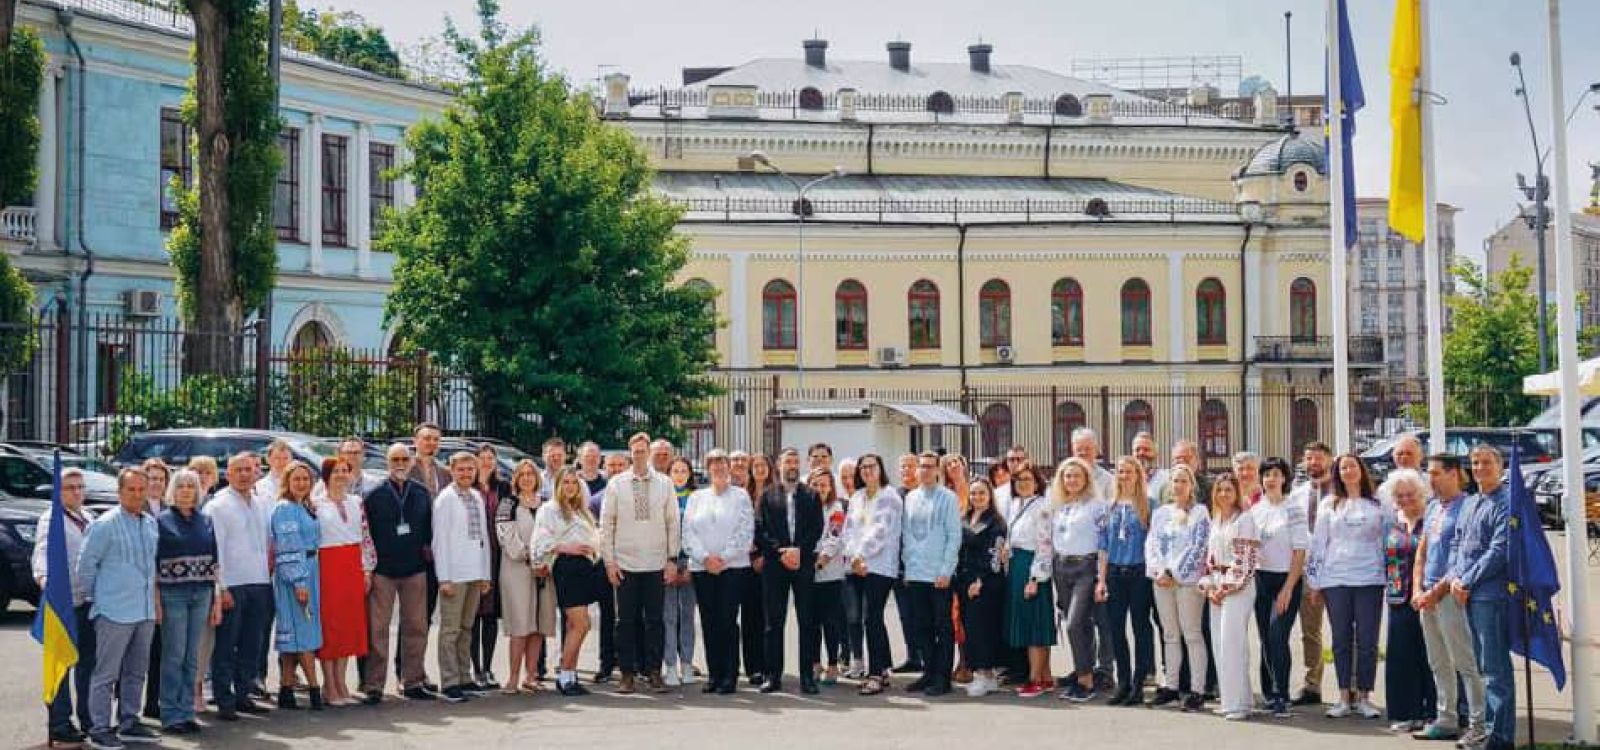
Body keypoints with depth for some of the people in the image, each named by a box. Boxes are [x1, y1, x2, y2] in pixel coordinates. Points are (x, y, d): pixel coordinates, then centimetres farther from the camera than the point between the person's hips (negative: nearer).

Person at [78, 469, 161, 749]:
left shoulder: (151, 523, 11)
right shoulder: (105, 525, -10)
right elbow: (86, 563, -7)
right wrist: (92, 598, -2)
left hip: (145, 611, 7)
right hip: (115, 611, -7)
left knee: (136, 672, 13)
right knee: (106, 673, -3)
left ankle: (128, 723, 23)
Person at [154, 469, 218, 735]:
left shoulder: (205, 521, 11)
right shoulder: (162, 521, 0)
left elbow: (214, 562, 13)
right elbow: (153, 563, -3)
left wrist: (217, 600, 9)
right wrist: (155, 600, -10)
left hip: (201, 595, 4)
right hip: (172, 595, -4)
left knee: (192, 658, 7)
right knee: (174, 656, -4)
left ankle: (186, 712, 13)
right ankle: (171, 716, 2)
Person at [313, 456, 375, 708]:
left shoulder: (356, 502, 11)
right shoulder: (315, 502, -4)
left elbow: (366, 537, 13)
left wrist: (367, 569, 7)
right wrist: (312, 574, -9)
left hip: (353, 568, 5)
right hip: (327, 567, -5)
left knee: (350, 623, 7)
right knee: (329, 623, -2)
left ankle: (341, 683, 15)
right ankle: (330, 687, 5)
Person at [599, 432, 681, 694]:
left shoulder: (664, 483, 5)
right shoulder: (616, 484, 3)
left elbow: (673, 523, 7)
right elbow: (606, 524, 4)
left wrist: (672, 559, 2)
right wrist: (609, 560, -2)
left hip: (656, 564, 0)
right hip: (625, 563, 0)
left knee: (654, 620, 2)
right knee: (626, 621, 2)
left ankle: (654, 671, 9)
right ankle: (628, 673, 8)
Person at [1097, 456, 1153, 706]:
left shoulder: (1148, 505, 0)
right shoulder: (1110, 506, 11)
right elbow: (1104, 546, 11)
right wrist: (1101, 579, 6)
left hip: (1139, 572, -4)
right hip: (1115, 573, 4)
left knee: (1141, 628, 1)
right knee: (1115, 629, 5)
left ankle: (1138, 684, 7)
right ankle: (1123, 682, 14)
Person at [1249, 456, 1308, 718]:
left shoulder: (1294, 509, -4)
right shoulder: (1255, 510, 9)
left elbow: (1300, 551, -7)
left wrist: (1288, 588, -13)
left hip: (1287, 579, -4)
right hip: (1261, 578, 4)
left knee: (1278, 638, -14)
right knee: (1265, 638, 5)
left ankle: (1282, 698, -11)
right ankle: (1269, 692, 15)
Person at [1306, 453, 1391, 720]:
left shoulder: (1379, 505, 6)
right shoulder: (1329, 505, 10)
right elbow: (1318, 542, 9)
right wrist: (1315, 582, 5)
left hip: (1369, 579, -1)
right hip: (1335, 580, 1)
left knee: (1367, 640, -1)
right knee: (1341, 639, 4)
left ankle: (1363, 697, 7)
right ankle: (1344, 697, 9)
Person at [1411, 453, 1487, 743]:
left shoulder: (1465, 508, -10)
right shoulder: (1433, 507, 16)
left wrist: (1438, 591, -14)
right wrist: (1417, 589, 7)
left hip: (1449, 594, -9)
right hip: (1428, 595, 9)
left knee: (1465, 662, -7)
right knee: (1438, 664, 13)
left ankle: (1478, 724, -5)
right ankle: (1447, 721, 20)